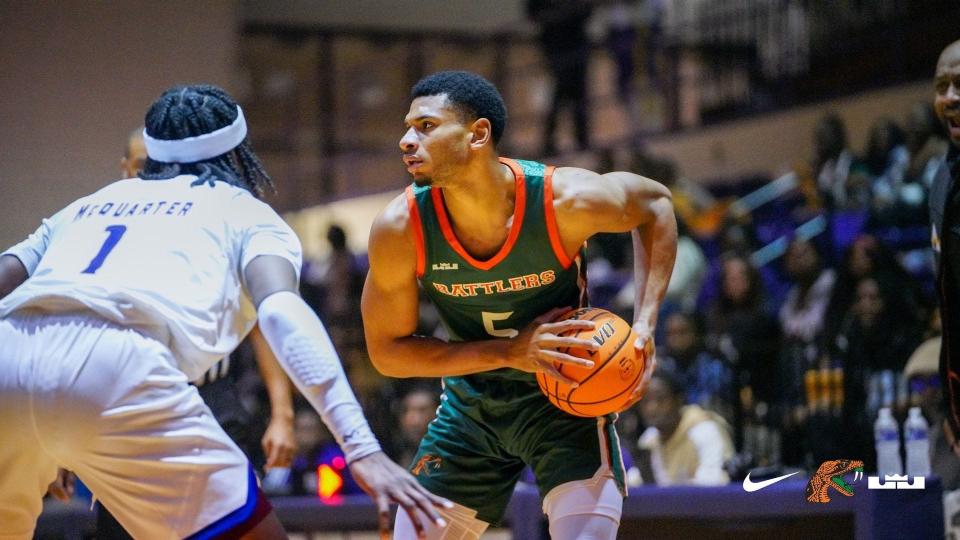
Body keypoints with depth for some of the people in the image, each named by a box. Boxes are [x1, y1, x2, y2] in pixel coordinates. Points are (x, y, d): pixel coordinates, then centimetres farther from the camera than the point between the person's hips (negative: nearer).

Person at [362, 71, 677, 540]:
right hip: (470, 404, 2)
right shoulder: (399, 228, -22)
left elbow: (654, 204, -3)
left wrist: (645, 324, -14)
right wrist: (509, 351, -24)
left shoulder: (566, 200, -25)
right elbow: (387, 350, -12)